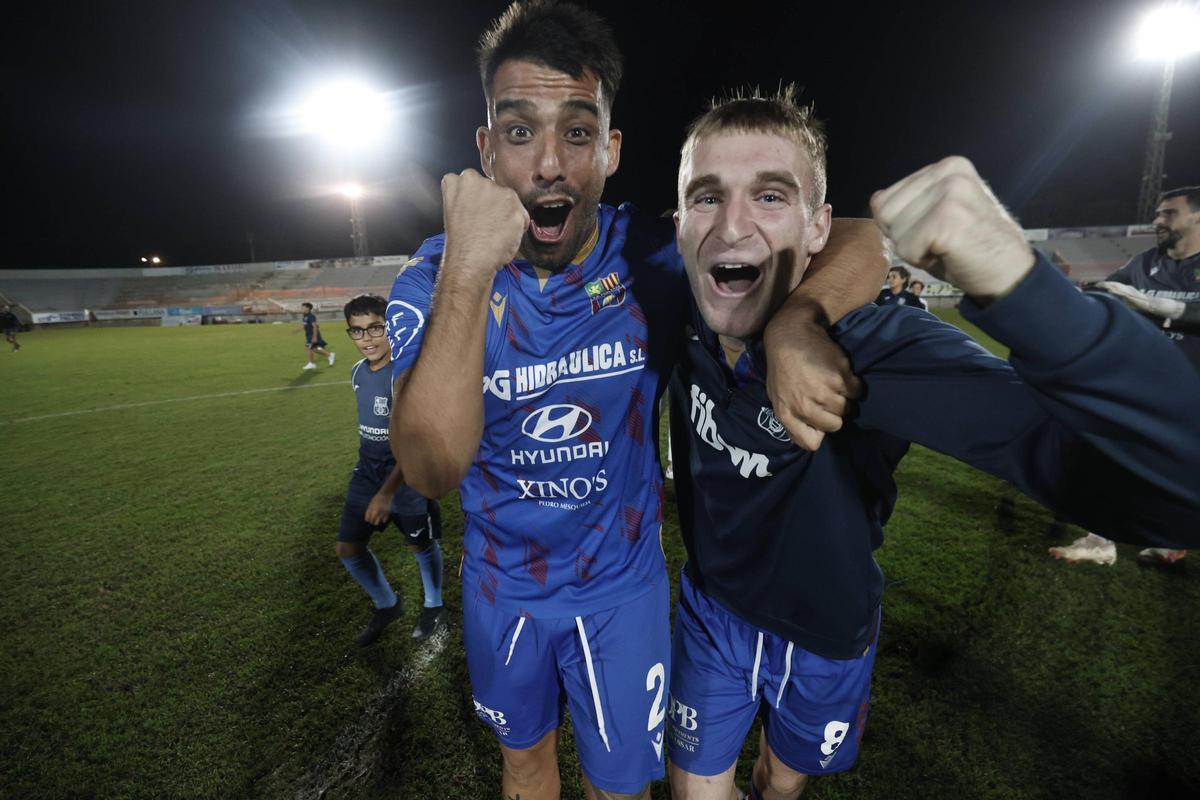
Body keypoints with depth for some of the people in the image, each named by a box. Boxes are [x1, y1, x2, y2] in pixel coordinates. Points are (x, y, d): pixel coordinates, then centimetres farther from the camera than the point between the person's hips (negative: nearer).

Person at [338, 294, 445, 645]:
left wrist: (387, 492, -32)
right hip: (366, 473, 7)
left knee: (421, 545, 12)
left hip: (406, 475, -7)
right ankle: (387, 605, 35)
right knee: (348, 549, 9)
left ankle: (433, 607, 40)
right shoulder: (358, 372, 1)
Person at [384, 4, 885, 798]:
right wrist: (468, 270, -41)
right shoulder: (434, 277, -18)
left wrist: (795, 320, -41)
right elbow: (433, 470, -31)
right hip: (502, 583, 2)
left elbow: (863, 244, -18)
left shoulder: (657, 258, -19)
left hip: (621, 583, 0)